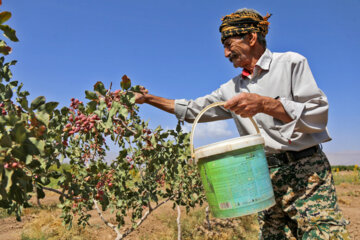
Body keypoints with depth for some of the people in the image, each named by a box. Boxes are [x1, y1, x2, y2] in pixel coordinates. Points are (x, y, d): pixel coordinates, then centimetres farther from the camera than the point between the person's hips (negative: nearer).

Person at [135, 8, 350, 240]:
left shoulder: (291, 63, 0)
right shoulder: (232, 88, 15)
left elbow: (318, 115, -9)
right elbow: (192, 110, 22)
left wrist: (264, 104, -20)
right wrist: (148, 98, 18)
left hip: (306, 171, -4)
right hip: (266, 180, 4)